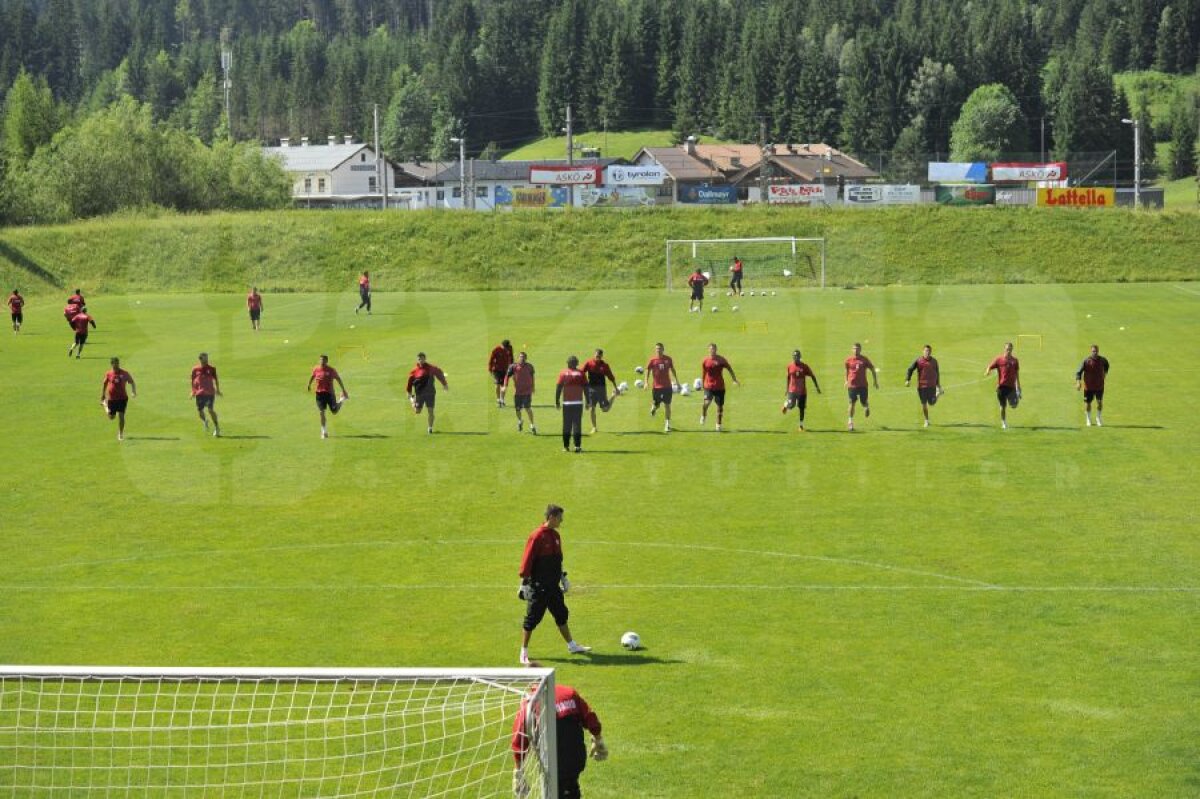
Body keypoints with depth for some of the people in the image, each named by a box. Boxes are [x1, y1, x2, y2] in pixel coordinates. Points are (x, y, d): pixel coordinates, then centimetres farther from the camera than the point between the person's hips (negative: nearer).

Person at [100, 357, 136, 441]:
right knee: (111, 417, 10)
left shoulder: (124, 373, -3)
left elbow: (132, 382, 7)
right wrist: (102, 397, 6)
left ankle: (120, 434, 5)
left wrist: (134, 391, -9)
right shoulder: (108, 374, -3)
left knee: (121, 416, -8)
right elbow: (104, 384, 8)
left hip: (122, 398, 0)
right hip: (111, 398, 0)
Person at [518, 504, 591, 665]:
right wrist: (524, 583, -16)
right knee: (532, 619, -1)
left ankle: (572, 646, 26)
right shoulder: (537, 536, -17)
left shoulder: (555, 536, 9)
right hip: (538, 587, -8)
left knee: (562, 615, 14)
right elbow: (527, 560, -16)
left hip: (553, 586, 8)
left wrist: (563, 577, 20)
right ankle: (524, 653, 8)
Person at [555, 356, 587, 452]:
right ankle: (577, 446, -4)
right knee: (577, 424, 3)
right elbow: (586, 387, 1)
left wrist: (557, 401, 4)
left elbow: (558, 387, -1)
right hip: (578, 403, 0)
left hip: (566, 403, 0)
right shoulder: (580, 373, 1)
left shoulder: (563, 373, 2)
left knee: (566, 425, 8)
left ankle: (566, 446, 7)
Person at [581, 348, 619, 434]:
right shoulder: (588, 363, -2)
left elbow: (611, 377, 4)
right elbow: (581, 373, -3)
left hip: (601, 387, -1)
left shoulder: (604, 365, -1)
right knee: (592, 408, -1)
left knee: (605, 409, -1)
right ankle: (594, 427, 12)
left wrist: (615, 388, 5)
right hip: (591, 388, 1)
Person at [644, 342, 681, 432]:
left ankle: (667, 425, 3)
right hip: (656, 386, -1)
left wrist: (676, 381, 18)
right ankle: (653, 408, 45)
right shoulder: (652, 360, -4)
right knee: (656, 405, 6)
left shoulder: (668, 359, 3)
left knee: (667, 405, -2)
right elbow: (647, 371, -2)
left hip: (667, 386, 1)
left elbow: (672, 370, 15)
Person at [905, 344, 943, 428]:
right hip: (921, 386, 0)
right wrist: (907, 380, -17)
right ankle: (926, 421, 17)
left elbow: (937, 373, 15)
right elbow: (910, 370, -3)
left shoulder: (934, 361, 4)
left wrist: (938, 384, 18)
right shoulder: (918, 361, -2)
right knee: (924, 404, 3)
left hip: (932, 385, 0)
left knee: (931, 403, -2)